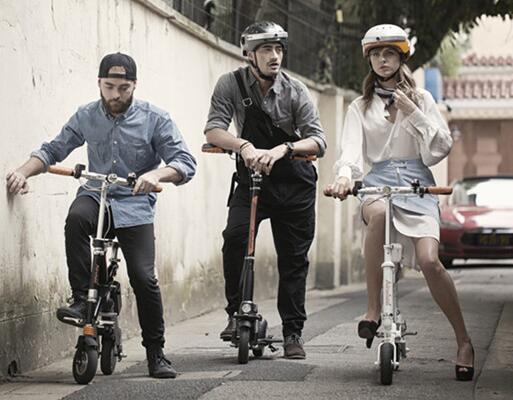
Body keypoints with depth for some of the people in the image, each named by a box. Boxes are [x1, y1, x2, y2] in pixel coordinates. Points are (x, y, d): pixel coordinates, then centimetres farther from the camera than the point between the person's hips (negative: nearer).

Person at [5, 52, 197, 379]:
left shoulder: (155, 119, -4)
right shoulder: (86, 117, 6)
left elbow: (186, 163, -9)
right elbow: (53, 150, 14)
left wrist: (156, 174, -30)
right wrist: (23, 172, -5)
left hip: (134, 206, -2)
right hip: (95, 196, 2)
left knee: (144, 278, -14)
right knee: (76, 217, -35)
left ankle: (156, 353, 4)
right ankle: (82, 300, -24)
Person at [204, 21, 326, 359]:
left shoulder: (295, 91, -11)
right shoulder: (232, 84, -10)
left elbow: (318, 141, -19)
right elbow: (214, 129, -21)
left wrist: (283, 149, -38)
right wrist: (244, 146, -40)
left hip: (294, 183, 1)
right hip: (251, 179, 0)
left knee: (294, 258, 3)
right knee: (235, 237, -25)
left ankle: (293, 333, 16)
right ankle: (237, 312, -11)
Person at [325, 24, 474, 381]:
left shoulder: (421, 99, 15)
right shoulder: (361, 107, 16)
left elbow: (441, 148, 6)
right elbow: (351, 150, 0)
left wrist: (412, 113, -4)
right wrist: (345, 176, -22)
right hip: (378, 181, 0)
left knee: (429, 260, -23)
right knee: (378, 213, -40)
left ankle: (464, 341, -10)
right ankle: (374, 308, -31)